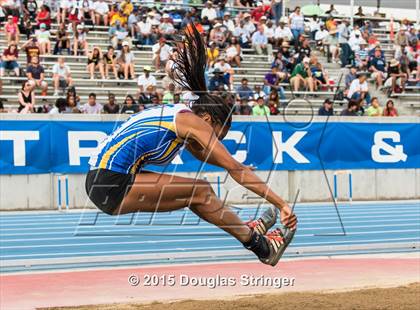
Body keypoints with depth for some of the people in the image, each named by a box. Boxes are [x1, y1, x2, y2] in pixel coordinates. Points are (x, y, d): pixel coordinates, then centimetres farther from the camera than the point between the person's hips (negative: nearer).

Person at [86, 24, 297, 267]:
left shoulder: (176, 115, 20)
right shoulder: (193, 121, -6)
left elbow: (202, 154, 39)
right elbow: (235, 169, -8)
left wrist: (241, 168, 48)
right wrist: (281, 203, -7)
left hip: (99, 180, 10)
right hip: (112, 184, -10)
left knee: (197, 192, 15)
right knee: (201, 192, -6)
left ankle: (246, 230, 28)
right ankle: (261, 247, 3)